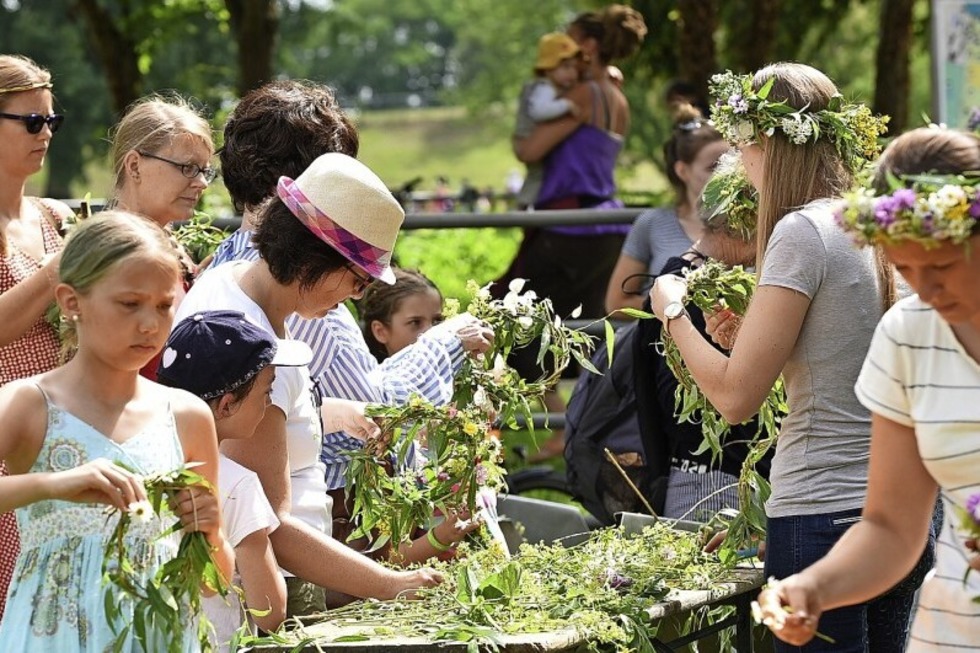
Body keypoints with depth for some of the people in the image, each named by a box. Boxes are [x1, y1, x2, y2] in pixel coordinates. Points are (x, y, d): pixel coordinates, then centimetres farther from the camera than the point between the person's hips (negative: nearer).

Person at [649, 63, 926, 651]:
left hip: (823, 513, -8)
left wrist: (673, 311, 0)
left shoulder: (803, 230, -13)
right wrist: (748, 335, 16)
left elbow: (736, 396, -14)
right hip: (898, 511, 8)